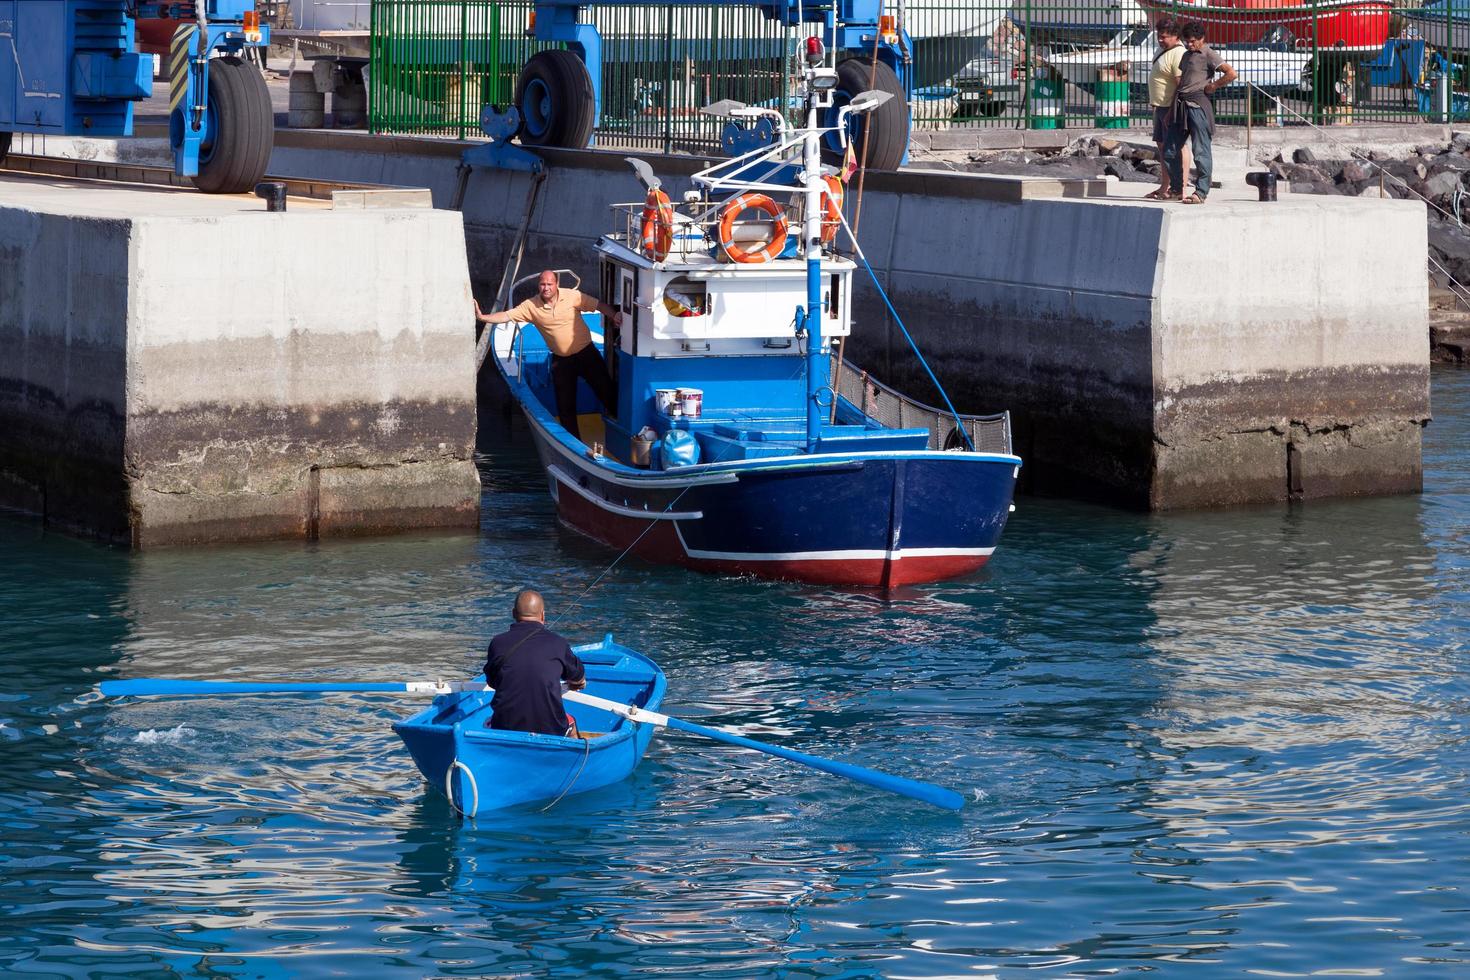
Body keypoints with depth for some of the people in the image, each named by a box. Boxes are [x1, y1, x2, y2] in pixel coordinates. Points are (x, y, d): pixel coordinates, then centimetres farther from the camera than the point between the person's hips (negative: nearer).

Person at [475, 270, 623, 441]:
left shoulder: (573, 296, -13)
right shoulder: (531, 306, -9)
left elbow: (599, 305, -8)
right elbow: (506, 316, -11)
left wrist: (614, 315, -25)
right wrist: (482, 317, -23)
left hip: (585, 352, -2)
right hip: (561, 361, 2)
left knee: (606, 391, 2)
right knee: (565, 406, 6)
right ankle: (574, 441, 19)